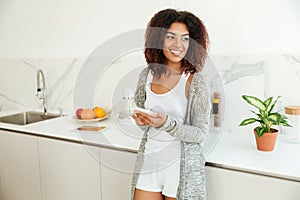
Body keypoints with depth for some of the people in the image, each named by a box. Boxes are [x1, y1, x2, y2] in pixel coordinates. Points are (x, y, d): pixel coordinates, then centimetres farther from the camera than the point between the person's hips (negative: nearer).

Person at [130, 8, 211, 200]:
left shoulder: (195, 82, -13)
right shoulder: (147, 74, 0)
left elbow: (200, 133, -11)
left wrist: (166, 123, -25)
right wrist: (141, 120, -9)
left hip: (182, 166, -4)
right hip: (149, 160, 4)